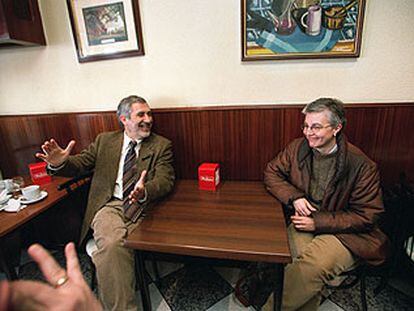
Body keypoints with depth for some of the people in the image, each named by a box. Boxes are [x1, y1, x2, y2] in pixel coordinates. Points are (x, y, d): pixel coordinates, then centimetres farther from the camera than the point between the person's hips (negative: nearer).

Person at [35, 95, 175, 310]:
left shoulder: (161, 145, 7)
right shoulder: (104, 140, 14)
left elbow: (165, 179, -5)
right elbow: (80, 164, 13)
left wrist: (144, 192, -28)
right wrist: (60, 163, -11)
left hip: (142, 208, 0)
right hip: (109, 205, 1)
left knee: (116, 248, -26)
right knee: (112, 243, -29)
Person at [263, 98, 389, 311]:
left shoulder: (362, 165, -11)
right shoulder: (298, 147, 0)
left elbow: (366, 216, -7)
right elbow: (272, 173, 7)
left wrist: (318, 222, -15)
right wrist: (294, 197, -10)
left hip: (344, 232, -2)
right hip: (302, 221, 3)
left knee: (314, 266, -29)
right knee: (307, 265, -29)